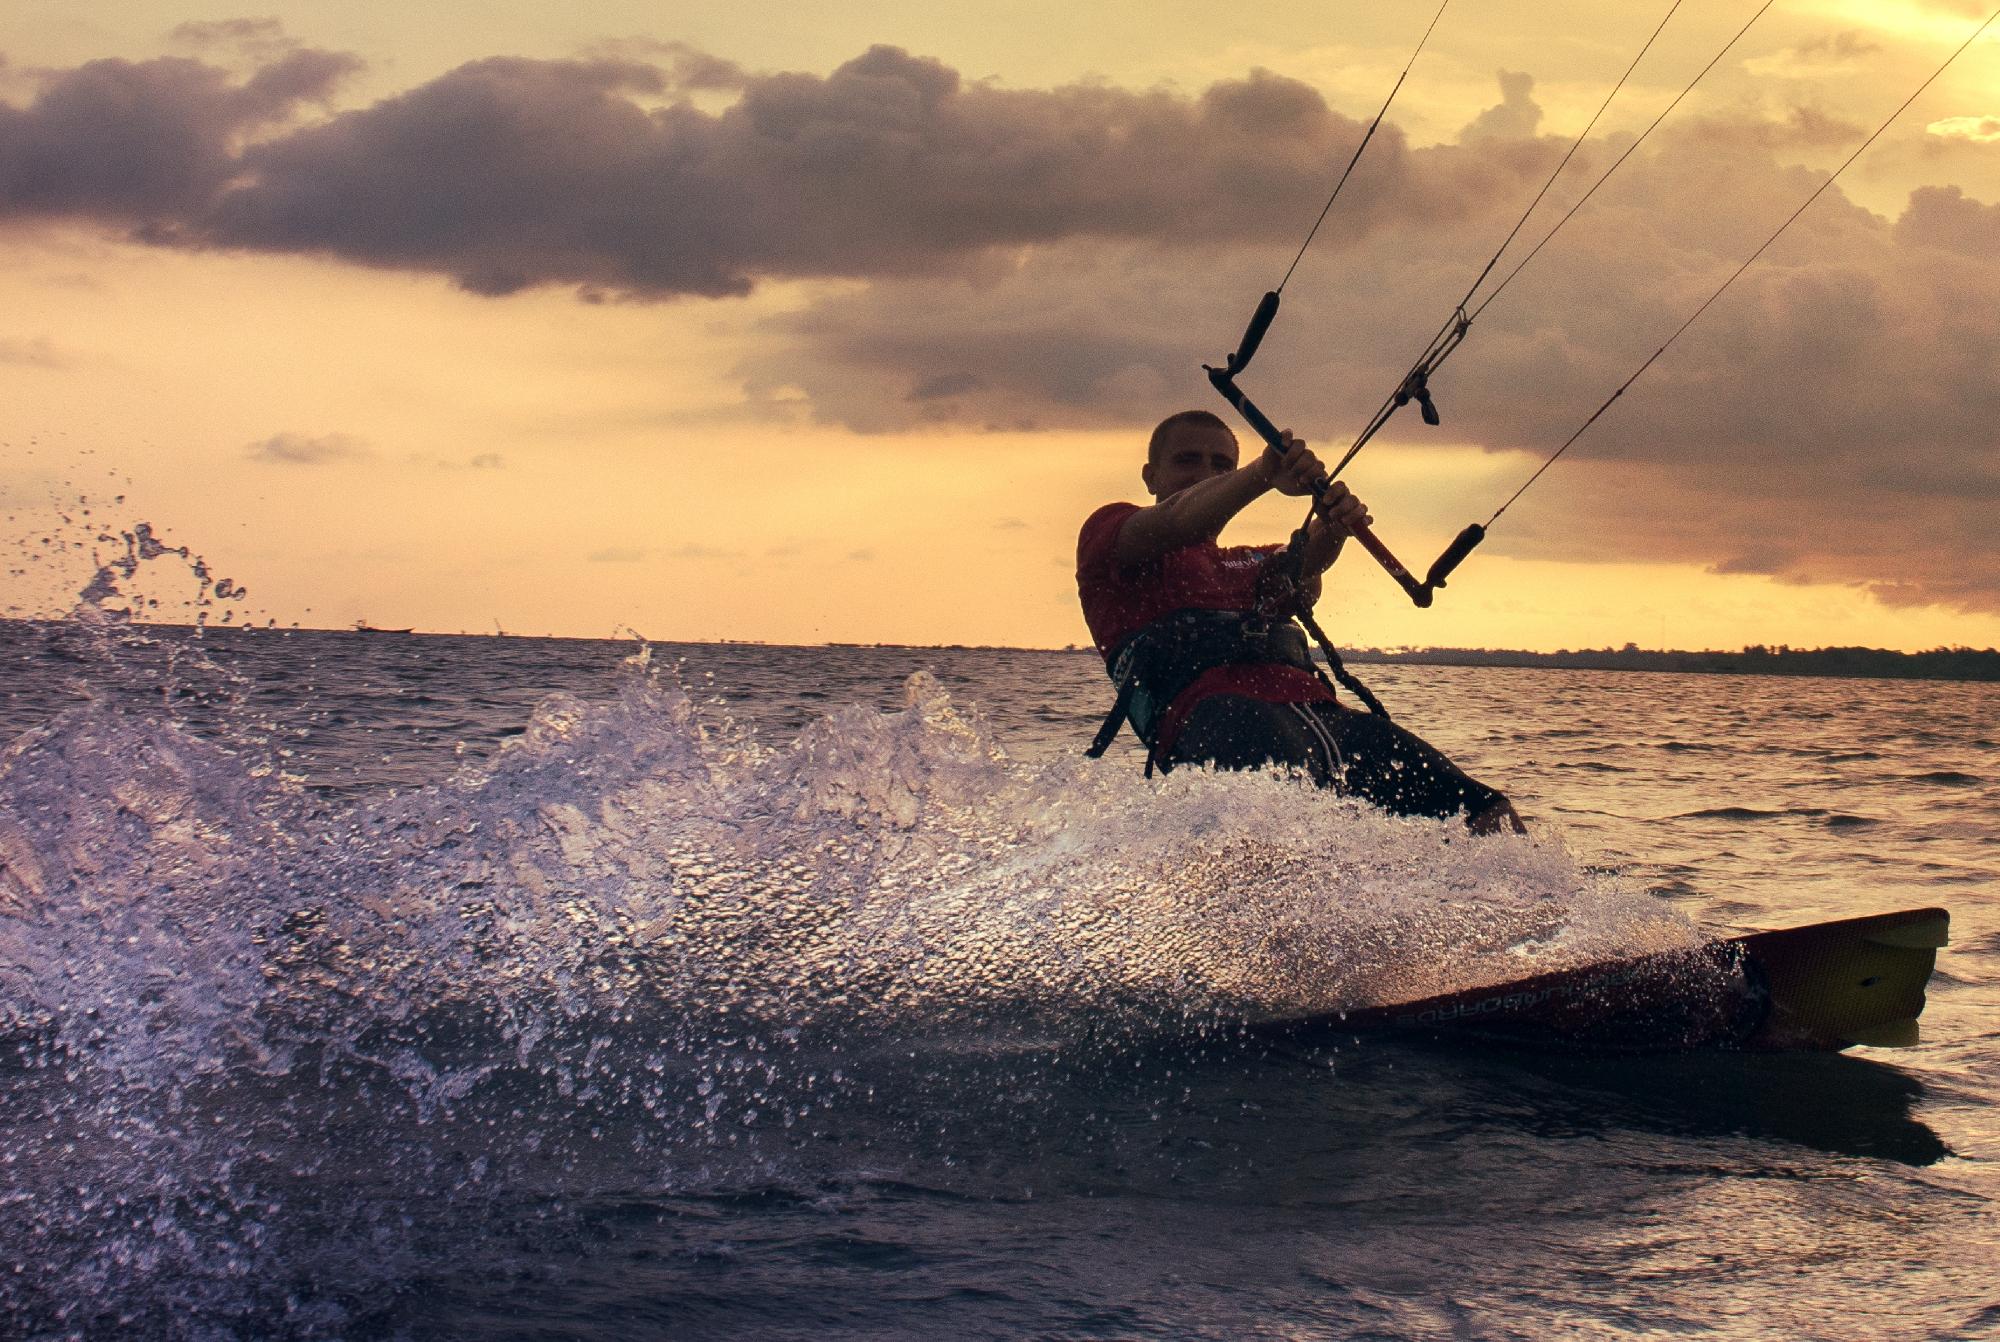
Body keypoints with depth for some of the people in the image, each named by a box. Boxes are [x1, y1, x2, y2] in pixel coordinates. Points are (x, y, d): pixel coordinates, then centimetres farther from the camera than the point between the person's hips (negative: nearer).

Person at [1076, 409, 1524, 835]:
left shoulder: (1252, 565, 37)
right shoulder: (1110, 531, 21)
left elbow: (1302, 569, 12)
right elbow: (1176, 523, -3)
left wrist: (1332, 530, -13)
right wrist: (1263, 475, -22)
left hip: (1315, 705, 6)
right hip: (1211, 707, -6)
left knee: (1492, 818, -9)